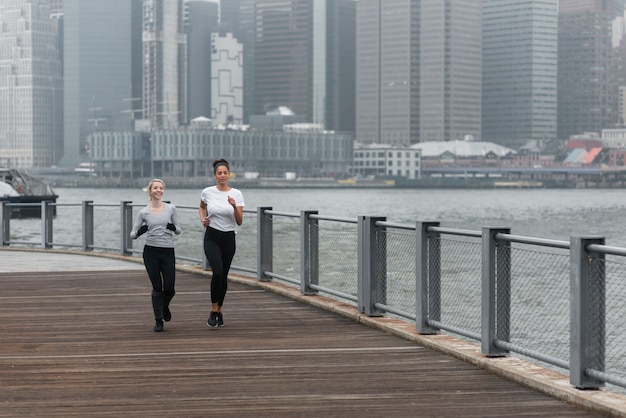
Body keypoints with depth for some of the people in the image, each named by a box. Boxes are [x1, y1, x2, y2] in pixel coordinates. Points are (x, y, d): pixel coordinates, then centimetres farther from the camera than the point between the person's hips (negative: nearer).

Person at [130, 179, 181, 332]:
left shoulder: (171, 209, 2)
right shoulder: (144, 212, 1)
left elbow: (179, 231, 8)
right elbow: (132, 234, 4)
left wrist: (174, 228, -14)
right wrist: (139, 232, -18)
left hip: (168, 252, 1)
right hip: (151, 252, -1)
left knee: (169, 288, 0)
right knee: (157, 287, -1)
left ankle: (165, 306, 35)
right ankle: (158, 320, 14)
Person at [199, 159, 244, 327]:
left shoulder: (236, 194, -3)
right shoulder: (207, 192, -2)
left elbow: (239, 221, -5)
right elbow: (202, 207, 20)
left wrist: (234, 206, -22)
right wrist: (202, 218, 1)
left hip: (229, 238, 2)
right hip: (212, 237, -2)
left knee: (224, 276, 9)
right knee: (217, 272, -21)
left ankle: (219, 311, 27)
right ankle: (213, 311, -10)